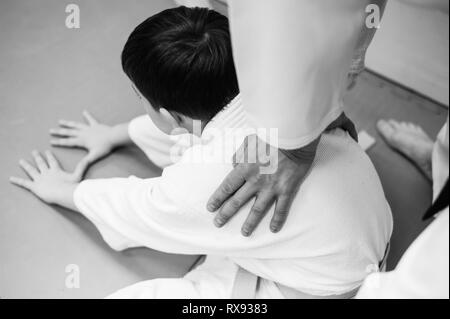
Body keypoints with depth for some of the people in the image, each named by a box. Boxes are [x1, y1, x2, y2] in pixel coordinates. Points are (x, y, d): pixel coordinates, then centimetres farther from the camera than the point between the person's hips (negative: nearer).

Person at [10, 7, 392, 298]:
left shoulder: (204, 183, -33)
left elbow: (130, 209, -9)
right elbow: (191, 120, 8)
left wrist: (62, 191, 13)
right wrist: (116, 134, 24)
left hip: (317, 289, -7)